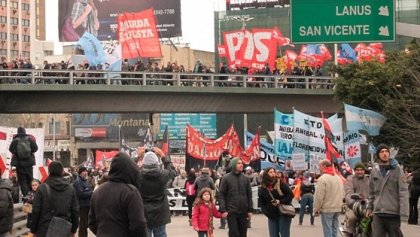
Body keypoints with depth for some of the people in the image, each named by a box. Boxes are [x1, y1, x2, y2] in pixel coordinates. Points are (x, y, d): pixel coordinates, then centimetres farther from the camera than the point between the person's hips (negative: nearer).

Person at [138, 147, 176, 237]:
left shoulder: (138, 175, -13)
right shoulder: (162, 175, -12)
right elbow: (172, 170, 11)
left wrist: (138, 156, 17)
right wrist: (163, 156, 17)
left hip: (143, 216, 0)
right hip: (160, 215, 0)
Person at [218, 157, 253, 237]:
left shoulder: (245, 178, 9)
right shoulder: (226, 178, -2)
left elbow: (249, 195, 12)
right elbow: (221, 195, -4)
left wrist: (250, 210, 6)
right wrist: (223, 210, -13)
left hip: (243, 212, 4)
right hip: (231, 212, -4)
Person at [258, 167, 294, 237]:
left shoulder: (280, 183, -5)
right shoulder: (262, 189, 4)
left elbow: (290, 194, -5)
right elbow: (261, 203, 8)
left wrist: (280, 202, -17)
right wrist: (267, 213, -7)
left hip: (284, 214, -4)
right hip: (272, 216, 4)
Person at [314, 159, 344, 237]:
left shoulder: (323, 179, -13)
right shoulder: (338, 178, 13)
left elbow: (319, 196, -15)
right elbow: (342, 194, 17)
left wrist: (316, 209, -6)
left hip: (327, 209, -7)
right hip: (337, 208, 7)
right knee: (334, 230, 12)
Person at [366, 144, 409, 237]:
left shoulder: (397, 169, -3)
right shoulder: (374, 170, 8)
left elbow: (403, 192, -8)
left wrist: (404, 212, -15)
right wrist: (369, 207, 12)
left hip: (394, 213, -3)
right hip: (378, 213, 3)